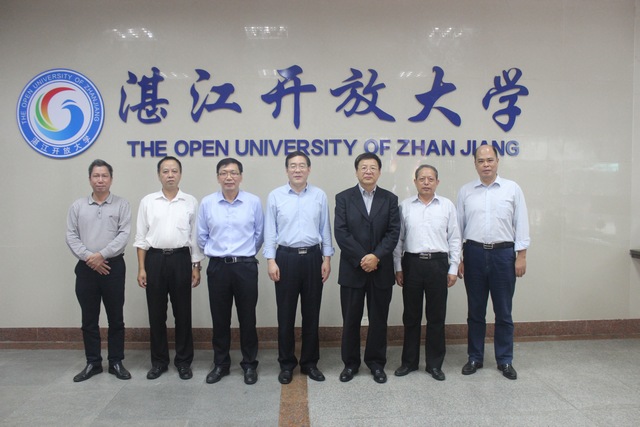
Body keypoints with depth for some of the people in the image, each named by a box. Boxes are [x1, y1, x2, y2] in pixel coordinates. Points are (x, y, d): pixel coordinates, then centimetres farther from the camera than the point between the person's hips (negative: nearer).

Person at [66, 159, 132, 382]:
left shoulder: (121, 204, 1)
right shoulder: (77, 206, 8)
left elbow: (124, 235, -8)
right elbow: (71, 236, 2)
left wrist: (101, 255, -16)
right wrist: (89, 258, -11)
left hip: (113, 266, -2)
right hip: (86, 268, 2)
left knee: (115, 318, 6)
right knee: (89, 319, 9)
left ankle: (116, 362, 17)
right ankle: (93, 363, 22)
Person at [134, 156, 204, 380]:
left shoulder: (190, 202, 4)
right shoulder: (147, 201, 5)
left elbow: (195, 237, 5)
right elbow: (141, 237, 5)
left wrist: (196, 267, 0)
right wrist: (141, 268, -1)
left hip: (180, 259, -1)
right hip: (155, 259, 1)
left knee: (182, 312, 5)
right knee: (156, 313, 8)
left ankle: (183, 361, 18)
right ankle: (159, 361, 22)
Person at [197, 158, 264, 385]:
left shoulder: (254, 202, -3)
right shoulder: (207, 203, 0)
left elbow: (259, 234, 6)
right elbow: (202, 236, 10)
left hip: (245, 266, -1)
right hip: (217, 267, 1)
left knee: (247, 318, 7)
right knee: (219, 319, 10)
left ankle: (249, 364, 22)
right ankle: (220, 364, 26)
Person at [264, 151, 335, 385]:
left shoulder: (319, 196, 3)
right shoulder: (275, 196, 0)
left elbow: (325, 229, 5)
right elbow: (270, 230, 0)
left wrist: (327, 258, 1)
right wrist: (271, 260, -6)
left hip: (313, 257, 1)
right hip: (286, 257, -1)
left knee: (311, 313, 10)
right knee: (286, 314, 6)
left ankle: (310, 362, 24)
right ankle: (287, 364, 22)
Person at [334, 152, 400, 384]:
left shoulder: (390, 199, 7)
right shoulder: (343, 198, 3)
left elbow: (393, 232, -2)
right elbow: (341, 232, -7)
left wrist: (376, 256, -15)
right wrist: (361, 258, -14)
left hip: (381, 269, 1)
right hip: (352, 269, -1)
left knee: (379, 319, 9)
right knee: (350, 319, 7)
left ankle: (376, 362, 25)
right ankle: (350, 363, 22)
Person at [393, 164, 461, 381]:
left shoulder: (447, 206, 4)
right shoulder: (405, 206, 4)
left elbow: (454, 239, 5)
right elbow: (398, 239, 5)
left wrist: (453, 269, 0)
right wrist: (398, 268, 2)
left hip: (438, 263, 0)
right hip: (412, 263, 0)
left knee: (436, 316, 7)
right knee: (411, 315, 10)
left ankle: (435, 363, 21)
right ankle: (409, 361, 23)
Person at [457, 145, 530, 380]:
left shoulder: (512, 189, 2)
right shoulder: (465, 191, 5)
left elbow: (521, 224, 1)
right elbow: (458, 226, 5)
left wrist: (521, 256, -4)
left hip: (504, 253, -1)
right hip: (474, 253, 1)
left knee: (504, 312, 8)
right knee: (475, 311, 10)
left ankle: (505, 360, 21)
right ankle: (475, 358, 22)